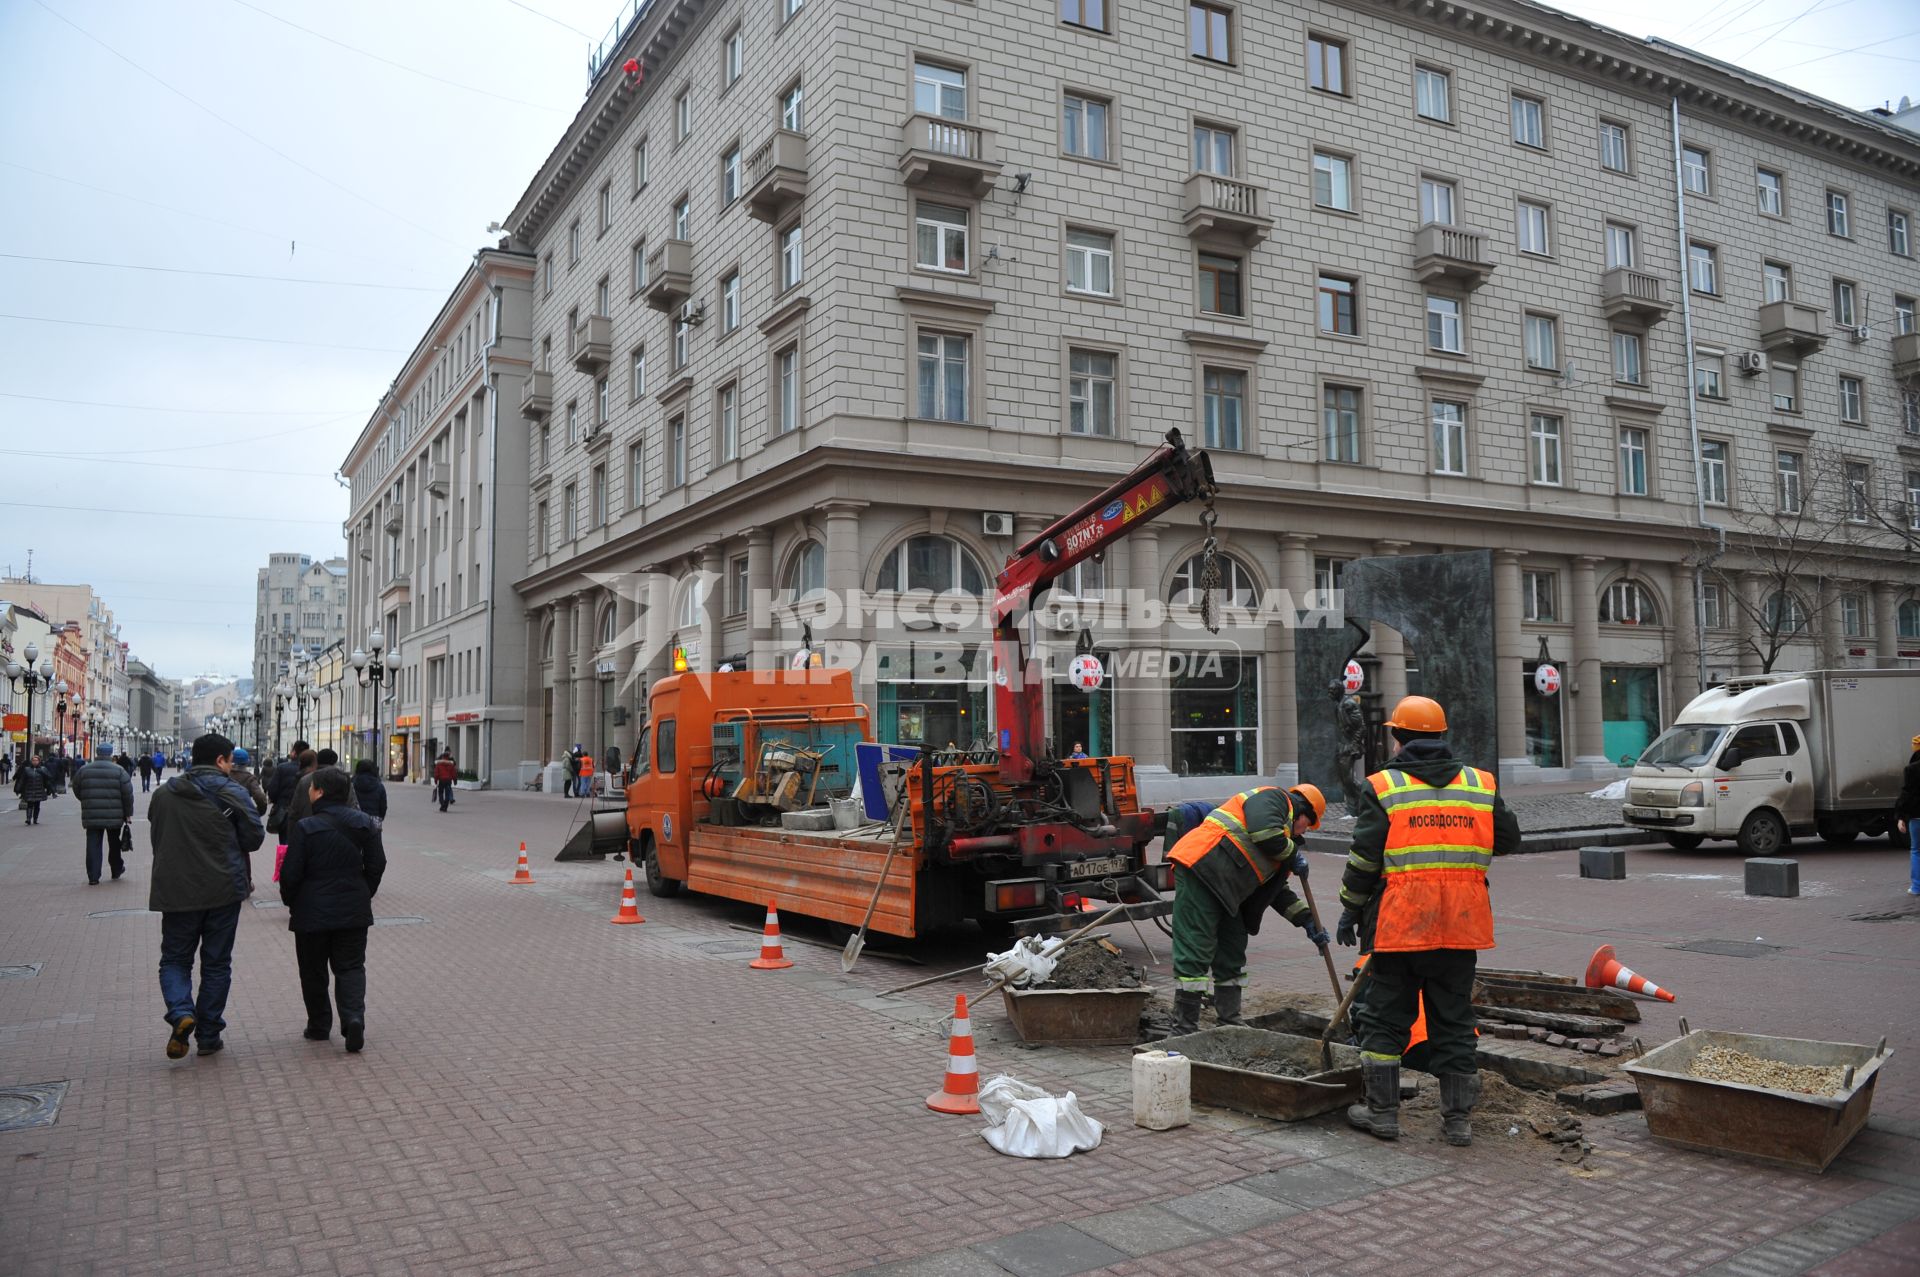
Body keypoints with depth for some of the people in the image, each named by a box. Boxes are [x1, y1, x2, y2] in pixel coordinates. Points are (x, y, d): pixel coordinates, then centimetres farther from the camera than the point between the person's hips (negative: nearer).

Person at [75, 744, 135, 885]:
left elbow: (77, 791, 12)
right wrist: (128, 813, 5)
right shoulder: (119, 771, -4)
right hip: (114, 815, -1)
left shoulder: (84, 770, 2)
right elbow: (128, 794, -5)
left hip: (91, 816, 1)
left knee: (93, 845, 4)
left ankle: (93, 877, 1)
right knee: (114, 844, 16)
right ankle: (116, 871, 31)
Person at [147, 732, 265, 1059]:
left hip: (176, 890, 2)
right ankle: (208, 1035, 14)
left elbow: (156, 839, 9)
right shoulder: (232, 794, -9)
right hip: (223, 890, -2)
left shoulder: (162, 795, 3)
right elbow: (255, 836, -7)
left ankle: (181, 1013, -12)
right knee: (216, 963, 10)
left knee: (175, 959, 14)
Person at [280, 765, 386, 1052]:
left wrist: (290, 902, 7)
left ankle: (319, 1026, 22)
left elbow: (291, 873, -11)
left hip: (313, 911, -3)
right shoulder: (365, 824, 0)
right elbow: (377, 864, 4)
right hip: (354, 910, 3)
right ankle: (354, 1017, -11)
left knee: (313, 971, 13)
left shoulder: (305, 828, -13)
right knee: (351, 966, 9)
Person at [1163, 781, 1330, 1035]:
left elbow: (1277, 889, 30)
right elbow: (1265, 833, -19)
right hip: (1199, 870, -11)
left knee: (1232, 950, 15)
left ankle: (1230, 1022, 25)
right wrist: (1293, 855, 0)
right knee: (1195, 952, -9)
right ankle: (1185, 1029, -7)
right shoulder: (1272, 798, 3)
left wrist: (1308, 921, 25)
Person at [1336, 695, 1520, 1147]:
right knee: (1454, 1021, 13)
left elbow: (1363, 859, -6)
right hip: (1461, 924, 3)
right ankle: (1458, 1117, 17)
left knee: (1385, 1018, 9)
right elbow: (1508, 841, 16)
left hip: (1400, 923, -3)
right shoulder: (1480, 785, 6)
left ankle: (1382, 1111, 14)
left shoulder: (1383, 787, -4)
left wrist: (1350, 912, 5)